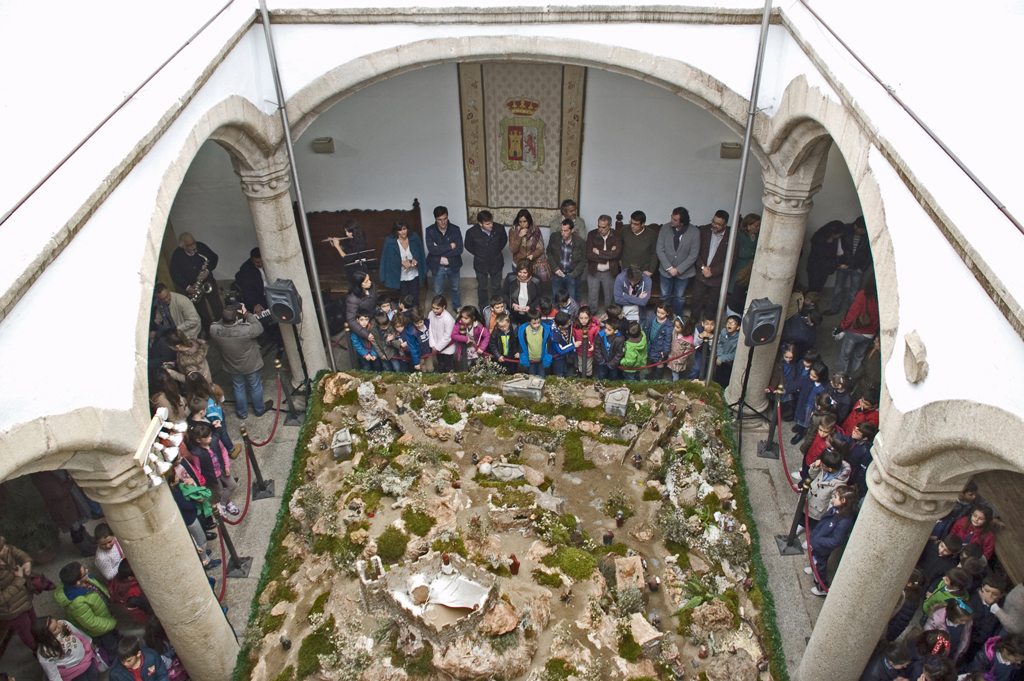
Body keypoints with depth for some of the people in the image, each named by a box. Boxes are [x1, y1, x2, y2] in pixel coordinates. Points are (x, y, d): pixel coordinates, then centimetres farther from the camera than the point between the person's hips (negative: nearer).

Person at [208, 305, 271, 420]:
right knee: (255, 387, 23)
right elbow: (259, 329, -18)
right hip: (251, 365, -3)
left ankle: (242, 413, 47)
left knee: (238, 388, 27)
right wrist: (246, 313, -17)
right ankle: (259, 410, 47)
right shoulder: (245, 330, -39)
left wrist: (225, 317, -13)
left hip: (232, 367, 3)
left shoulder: (214, 330, -28)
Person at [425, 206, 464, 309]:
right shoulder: (430, 231, -15)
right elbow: (432, 249, -26)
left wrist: (440, 250, -22)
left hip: (453, 265, 1)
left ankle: (457, 307, 47)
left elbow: (459, 249, -19)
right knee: (437, 292, 14)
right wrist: (450, 246, -23)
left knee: (455, 288, 23)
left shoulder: (455, 229, -13)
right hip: (437, 267, -1)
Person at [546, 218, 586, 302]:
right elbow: (549, 252, 7)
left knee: (573, 300, 0)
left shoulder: (580, 242, -12)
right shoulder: (554, 237, -8)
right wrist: (555, 268, -4)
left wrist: (573, 275, -8)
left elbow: (583, 260, -1)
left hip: (572, 275, -2)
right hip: (557, 274, 2)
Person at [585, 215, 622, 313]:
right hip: (594, 271, 0)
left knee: (609, 297, 13)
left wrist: (598, 252, -18)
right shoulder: (592, 235, -8)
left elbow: (615, 253, -23)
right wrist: (608, 255, -19)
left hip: (609, 272, 0)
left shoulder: (616, 237, -7)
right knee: (592, 297, 10)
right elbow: (589, 254, -18)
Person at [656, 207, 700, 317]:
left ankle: (677, 317, 40)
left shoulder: (694, 233, -20)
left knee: (680, 296, 18)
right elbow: (659, 250, -11)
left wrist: (678, 269, -19)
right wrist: (669, 268, -17)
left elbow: (693, 255, -15)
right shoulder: (665, 228, -15)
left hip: (683, 271, -1)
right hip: (666, 270, 1)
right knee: (664, 295, 18)